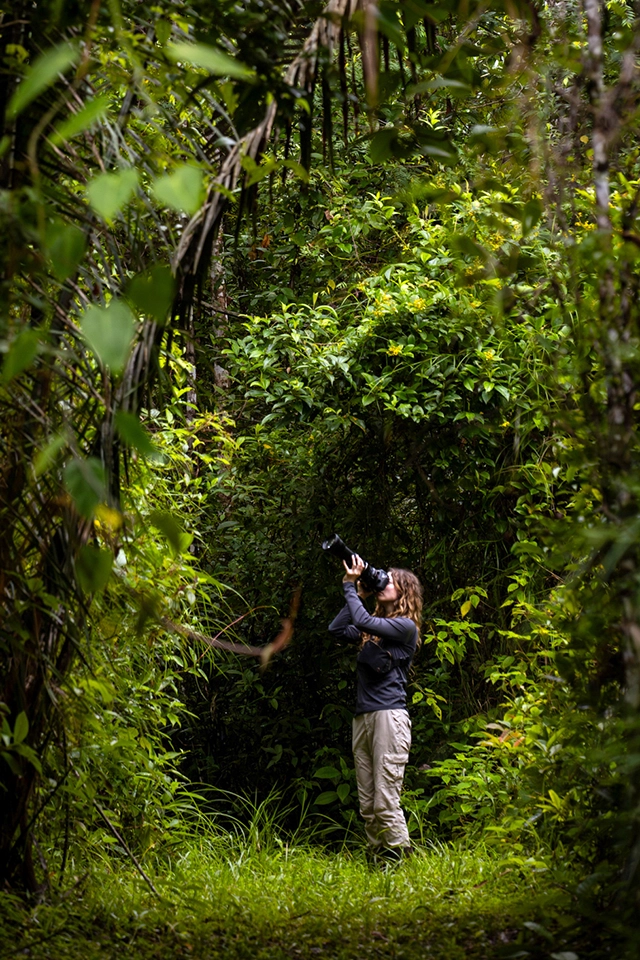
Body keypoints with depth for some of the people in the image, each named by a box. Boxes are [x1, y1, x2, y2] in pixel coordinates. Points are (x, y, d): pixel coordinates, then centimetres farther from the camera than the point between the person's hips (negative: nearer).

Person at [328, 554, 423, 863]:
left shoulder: (405, 626, -2)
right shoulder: (374, 627, 22)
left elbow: (363, 621, -14)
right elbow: (337, 629, 18)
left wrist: (350, 586, -4)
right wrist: (359, 593, 15)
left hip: (389, 715, -8)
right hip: (363, 718, 8)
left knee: (385, 802, -13)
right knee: (367, 806, 4)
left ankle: (399, 862, -12)